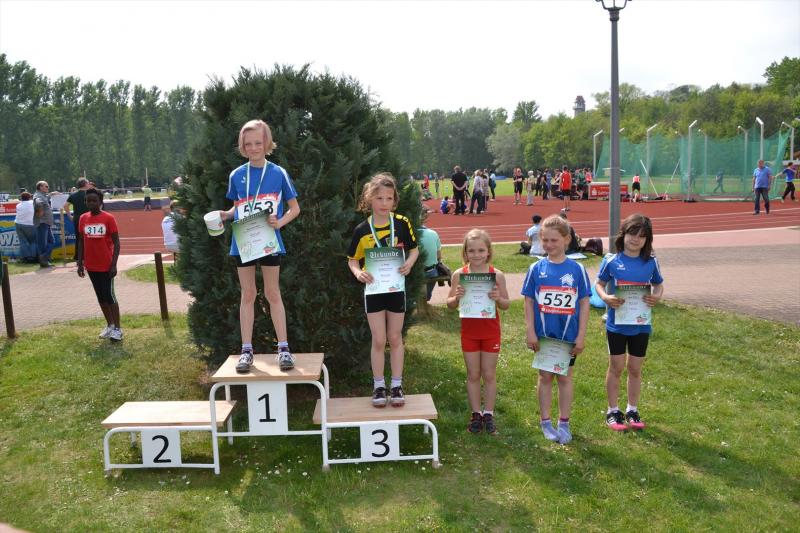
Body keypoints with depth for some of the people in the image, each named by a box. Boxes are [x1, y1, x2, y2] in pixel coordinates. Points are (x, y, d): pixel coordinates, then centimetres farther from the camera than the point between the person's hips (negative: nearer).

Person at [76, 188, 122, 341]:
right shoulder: (83, 219, 4)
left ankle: (117, 328, 5)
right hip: (91, 265, 5)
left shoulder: (109, 218, -10)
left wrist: (114, 264, -14)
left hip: (106, 265, -5)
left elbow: (116, 243, -9)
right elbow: (81, 242, 11)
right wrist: (80, 263, 7)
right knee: (100, 296, 12)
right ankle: (109, 325, 23)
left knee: (110, 295, -3)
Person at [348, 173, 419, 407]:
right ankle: (378, 386, 19)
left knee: (395, 338, 11)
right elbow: (352, 259, 2)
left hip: (396, 286, 1)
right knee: (378, 340, 4)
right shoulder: (362, 230, -7)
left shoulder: (402, 223, -6)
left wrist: (409, 263, -15)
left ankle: (397, 385, 23)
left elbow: (414, 249, 5)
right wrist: (358, 272, -18)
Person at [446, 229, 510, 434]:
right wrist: (457, 297, -22)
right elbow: (450, 304, -1)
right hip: (469, 331, 1)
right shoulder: (459, 275, -7)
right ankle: (476, 414, 24)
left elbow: (506, 304, -1)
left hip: (491, 331, 0)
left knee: (489, 374, 9)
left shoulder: (497, 275, -8)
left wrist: (498, 298, -23)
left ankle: (488, 414, 23)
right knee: (473, 375, 11)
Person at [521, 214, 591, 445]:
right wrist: (530, 332, -6)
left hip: (568, 335, 0)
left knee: (565, 377, 11)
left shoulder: (577, 269, -6)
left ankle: (564, 423, 24)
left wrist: (581, 335, -5)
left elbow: (584, 303, -3)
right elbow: (529, 302, -1)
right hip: (543, 334, 1)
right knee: (545, 376, 12)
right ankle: (546, 422, 24)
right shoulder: (536, 269, -4)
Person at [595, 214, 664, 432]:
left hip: (641, 325, 2)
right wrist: (606, 298, -19)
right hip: (616, 324, -2)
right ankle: (613, 411, 22)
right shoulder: (611, 260, -8)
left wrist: (657, 296, -12)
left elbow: (658, 284, 10)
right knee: (616, 367, 8)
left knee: (635, 368, 13)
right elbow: (599, 283, 1)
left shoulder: (651, 263, -3)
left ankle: (632, 410, 29)